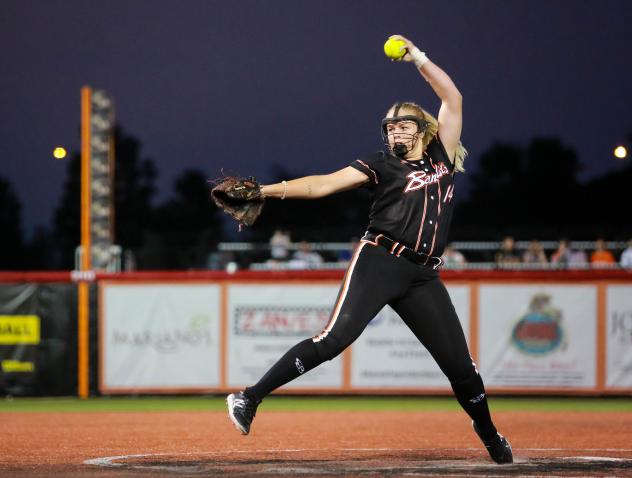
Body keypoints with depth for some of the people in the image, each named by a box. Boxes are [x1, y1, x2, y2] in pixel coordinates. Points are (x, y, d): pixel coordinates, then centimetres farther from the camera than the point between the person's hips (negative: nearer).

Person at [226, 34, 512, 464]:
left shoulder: (442, 157, 17)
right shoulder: (382, 165, 7)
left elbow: (453, 98, 17)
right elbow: (322, 185, -2)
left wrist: (418, 59, 13)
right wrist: (264, 191, -13)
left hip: (423, 277, 4)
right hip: (379, 263, -4)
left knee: (459, 364, 3)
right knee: (335, 338, -21)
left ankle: (490, 436, 26)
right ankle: (250, 398, -21)